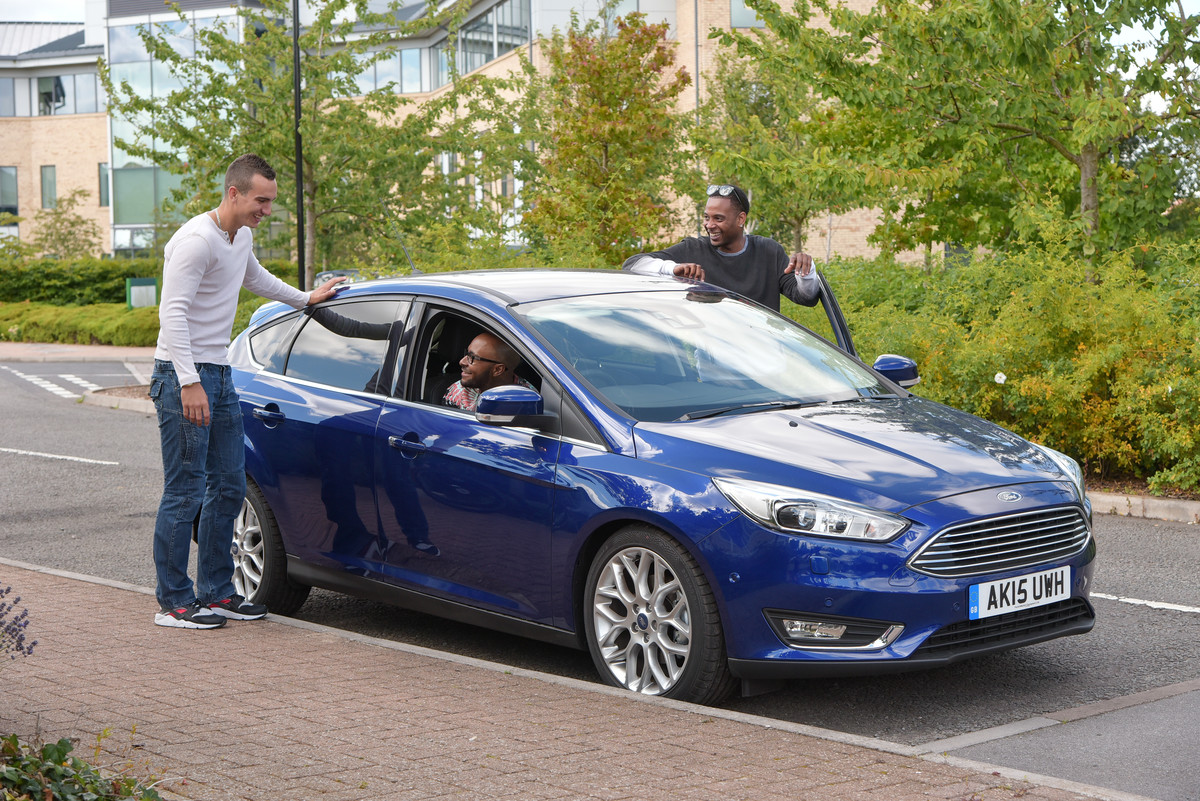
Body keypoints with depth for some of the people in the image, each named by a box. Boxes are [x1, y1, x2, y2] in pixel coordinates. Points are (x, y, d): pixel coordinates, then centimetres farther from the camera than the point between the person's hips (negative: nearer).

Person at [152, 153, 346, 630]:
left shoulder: (242, 237, 14)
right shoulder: (197, 240, -16)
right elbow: (173, 313, -23)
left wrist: (306, 300, 43)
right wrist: (189, 382, -30)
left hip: (219, 375, 10)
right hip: (184, 376, -10)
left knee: (229, 487, 11)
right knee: (185, 492, -8)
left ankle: (216, 593, 18)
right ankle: (174, 603, -1)